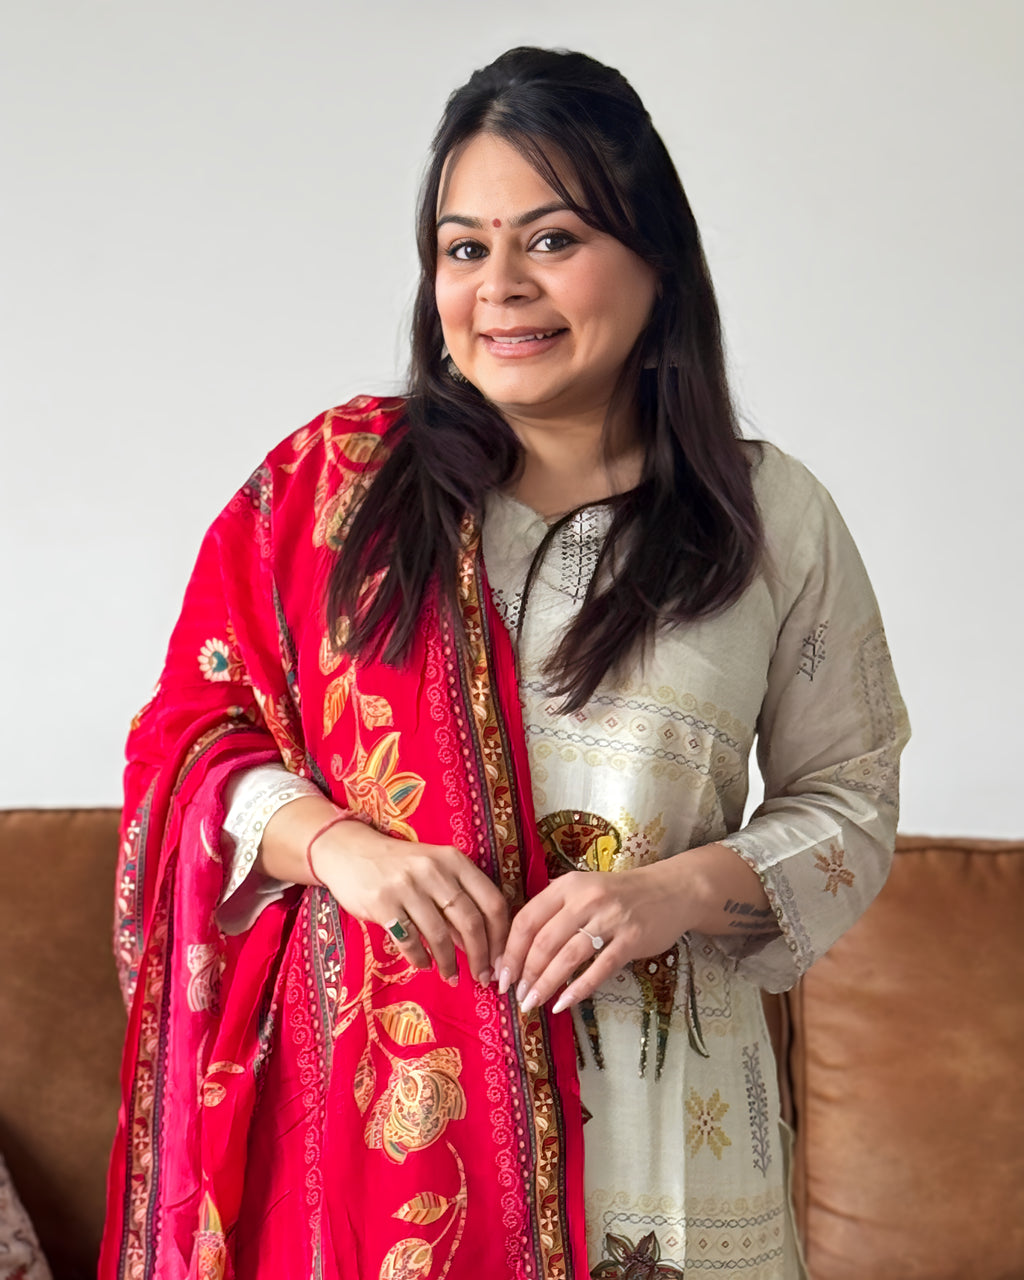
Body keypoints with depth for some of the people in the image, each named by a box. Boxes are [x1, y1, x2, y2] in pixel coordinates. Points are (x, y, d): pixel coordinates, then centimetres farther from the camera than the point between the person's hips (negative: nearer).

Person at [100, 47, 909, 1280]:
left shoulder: (774, 520, 1)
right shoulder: (332, 479, 1)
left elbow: (846, 802, 6)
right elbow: (192, 729, 4)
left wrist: (683, 890, -13)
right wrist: (334, 842, -14)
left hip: (645, 1095, 0)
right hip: (359, 1088, 0)